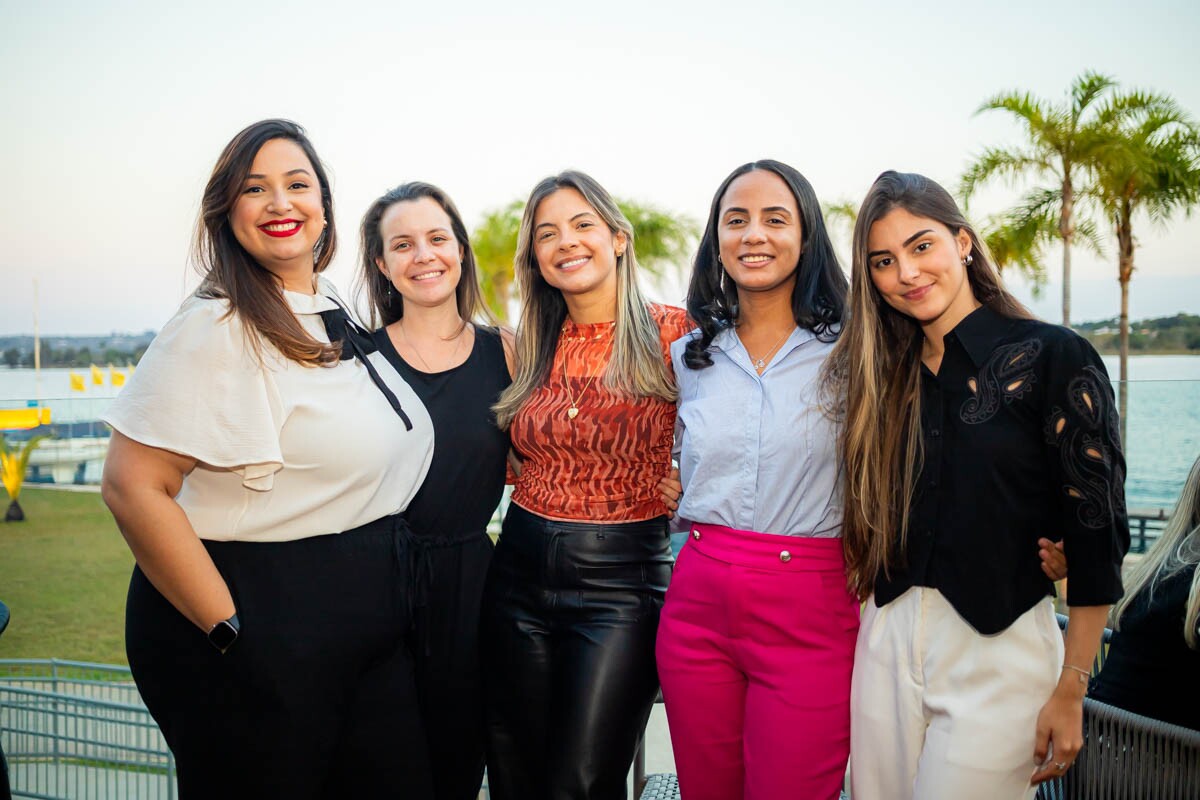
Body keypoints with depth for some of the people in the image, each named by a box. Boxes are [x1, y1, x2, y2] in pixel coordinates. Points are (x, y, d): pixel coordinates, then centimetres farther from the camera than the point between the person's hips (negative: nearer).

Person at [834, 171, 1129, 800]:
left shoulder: (1051, 356, -8)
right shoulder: (886, 374, 7)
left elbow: (1096, 530, -9)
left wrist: (1070, 691, -9)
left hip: (998, 650, -4)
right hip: (887, 643, 5)